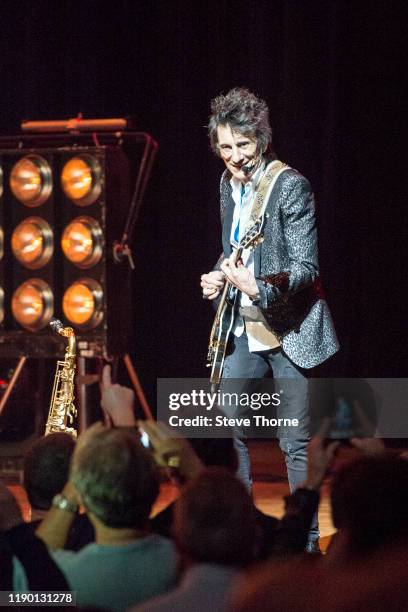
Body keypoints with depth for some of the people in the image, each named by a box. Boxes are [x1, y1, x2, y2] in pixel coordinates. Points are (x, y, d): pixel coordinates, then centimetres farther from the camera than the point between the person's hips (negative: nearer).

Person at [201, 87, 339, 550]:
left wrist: (259, 287, -34)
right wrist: (219, 277, -1)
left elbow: (306, 267, -19)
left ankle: (305, 541, 6)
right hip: (243, 327, 7)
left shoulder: (290, 186, -16)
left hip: (289, 328, -7)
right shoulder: (228, 184, 7)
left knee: (295, 442, -3)